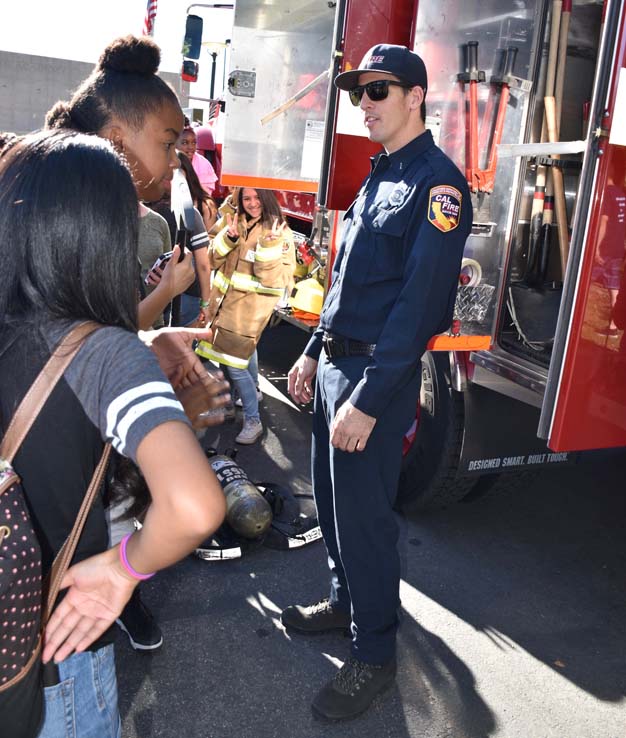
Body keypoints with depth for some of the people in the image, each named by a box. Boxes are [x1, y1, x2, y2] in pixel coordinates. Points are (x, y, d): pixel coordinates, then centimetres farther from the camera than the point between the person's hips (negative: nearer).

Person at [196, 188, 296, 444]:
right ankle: (252, 391, 45)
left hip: (250, 309, -6)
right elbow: (214, 260, 4)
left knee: (235, 364, -10)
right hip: (223, 302, 6)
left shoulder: (280, 232, -9)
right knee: (243, 350, 21)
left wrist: (269, 245, -30)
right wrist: (228, 238, -13)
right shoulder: (236, 223, 8)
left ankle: (253, 421, 0)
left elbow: (274, 279, -17)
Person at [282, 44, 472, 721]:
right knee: (331, 499, 18)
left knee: (363, 516, 0)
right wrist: (314, 353, 17)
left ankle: (374, 653, 19)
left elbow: (418, 302, -22)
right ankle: (345, 599, 39)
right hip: (334, 364, 9)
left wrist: (367, 400, -25)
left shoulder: (436, 182, -13)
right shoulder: (376, 177, 16)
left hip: (378, 377, -8)